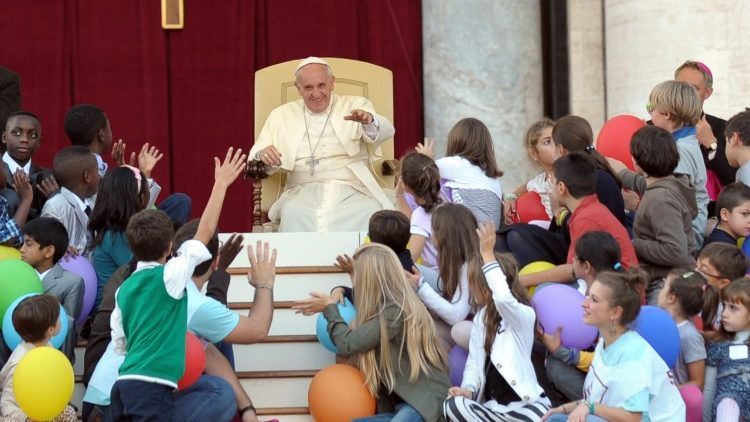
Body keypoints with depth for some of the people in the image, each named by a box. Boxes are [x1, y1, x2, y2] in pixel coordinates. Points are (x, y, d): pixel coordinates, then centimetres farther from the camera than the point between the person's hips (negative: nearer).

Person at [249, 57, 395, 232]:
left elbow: (385, 132, -2)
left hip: (351, 189, 0)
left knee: (370, 211, -33)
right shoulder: (282, 115, 19)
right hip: (304, 191, 0)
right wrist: (263, 155, -11)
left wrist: (369, 120, -26)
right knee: (292, 212, -34)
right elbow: (255, 159, 15)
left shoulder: (355, 106, 15)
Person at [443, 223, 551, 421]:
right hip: (491, 403, 6)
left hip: (526, 403, -6)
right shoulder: (482, 317, 15)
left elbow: (503, 298, -33)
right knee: (454, 406, -27)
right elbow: (474, 360, 10)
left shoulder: (524, 315, -9)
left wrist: (487, 253, -29)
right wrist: (468, 389, -11)